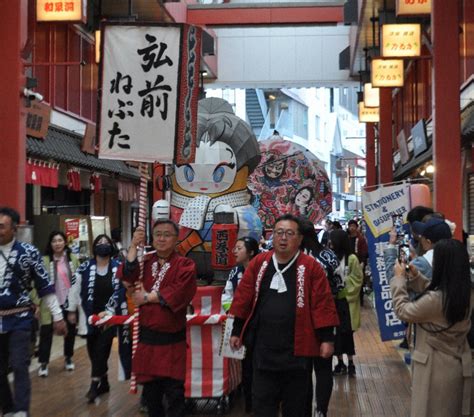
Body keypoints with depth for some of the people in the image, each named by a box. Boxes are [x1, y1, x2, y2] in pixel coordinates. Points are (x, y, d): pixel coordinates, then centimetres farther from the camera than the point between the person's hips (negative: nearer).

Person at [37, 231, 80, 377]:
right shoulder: (44, 260, -6)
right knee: (46, 332, -2)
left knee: (70, 330, 13)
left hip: (70, 302, 3)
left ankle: (68, 357, 32)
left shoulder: (73, 259, 4)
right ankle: (44, 362, 8)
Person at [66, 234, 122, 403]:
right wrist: (71, 310, 3)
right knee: (93, 350, 7)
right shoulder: (85, 268, -1)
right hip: (90, 317, 2)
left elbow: (124, 289, 2)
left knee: (101, 349, -8)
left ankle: (94, 384, -5)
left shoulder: (118, 267, 0)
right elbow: (74, 289, 3)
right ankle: (104, 382, 23)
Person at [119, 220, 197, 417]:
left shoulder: (185, 265, -5)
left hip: (172, 338, -4)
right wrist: (134, 245, -15)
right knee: (149, 389, 14)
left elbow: (178, 293, -18)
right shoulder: (146, 261, 9)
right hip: (147, 335, 4)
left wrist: (147, 297, -11)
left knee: (174, 391, -2)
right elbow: (127, 275, -9)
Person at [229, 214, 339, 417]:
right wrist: (237, 331, 6)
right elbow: (244, 299, 6)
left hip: (297, 348, -2)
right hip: (264, 348, 2)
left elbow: (322, 304, -8)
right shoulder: (258, 263, 2)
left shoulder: (311, 267, -6)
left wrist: (326, 338, -10)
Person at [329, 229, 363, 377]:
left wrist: (344, 291, -14)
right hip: (333, 300, 4)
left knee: (347, 333, 2)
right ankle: (340, 363, 16)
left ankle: (350, 363, 13)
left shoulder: (352, 259, -6)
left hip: (347, 301, -4)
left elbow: (357, 279, -7)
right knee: (336, 333, 5)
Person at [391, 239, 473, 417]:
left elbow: (403, 311, -12)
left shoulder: (434, 300, -30)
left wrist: (399, 279, -2)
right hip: (459, 364, 7)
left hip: (436, 367, -6)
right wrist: (415, 276, 7)